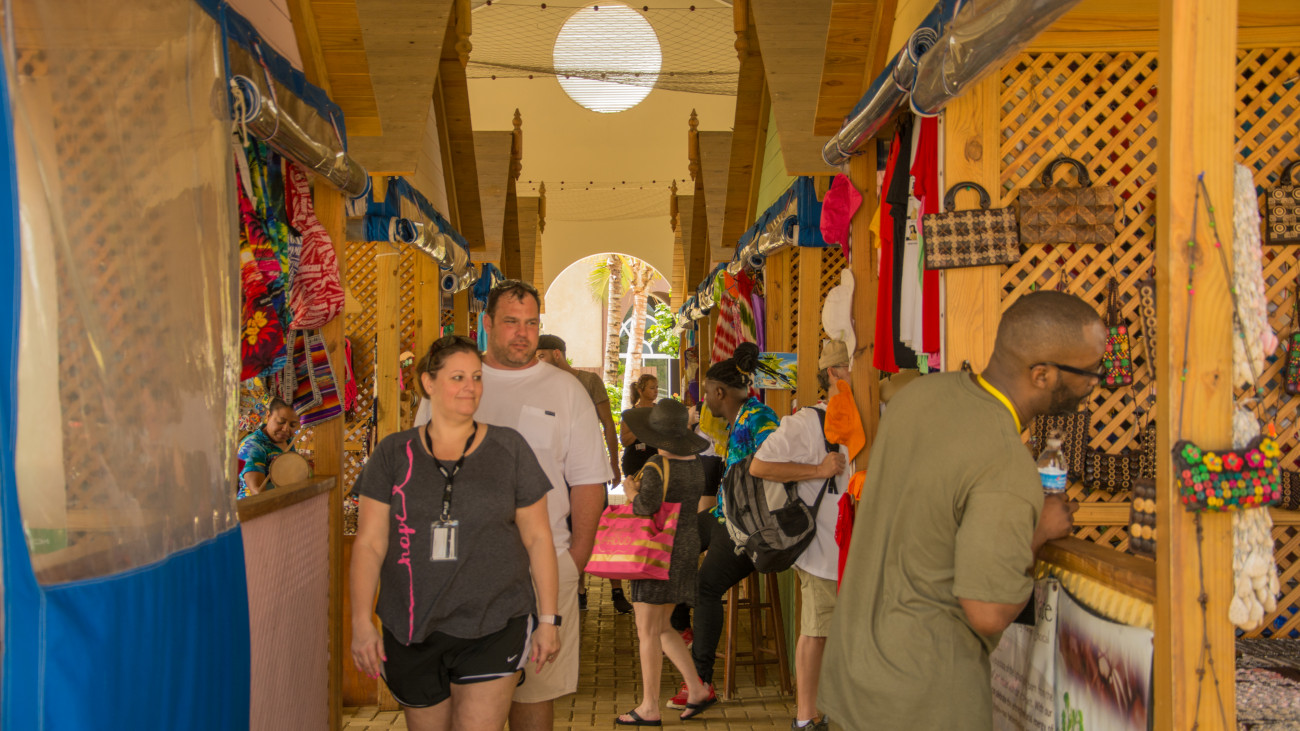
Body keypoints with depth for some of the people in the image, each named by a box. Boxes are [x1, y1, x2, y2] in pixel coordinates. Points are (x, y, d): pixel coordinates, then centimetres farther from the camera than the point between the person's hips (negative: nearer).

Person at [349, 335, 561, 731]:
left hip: (493, 628, -1)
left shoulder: (509, 449, 3)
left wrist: (549, 619, 2)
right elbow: (369, 543, 3)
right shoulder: (393, 454, 4)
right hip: (412, 634, 2)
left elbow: (538, 538, 5)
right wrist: (361, 622, -3)